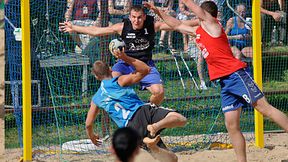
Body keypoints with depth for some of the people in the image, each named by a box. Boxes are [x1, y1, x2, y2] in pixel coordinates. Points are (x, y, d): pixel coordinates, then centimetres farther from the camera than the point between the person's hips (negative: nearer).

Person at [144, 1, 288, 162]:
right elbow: (177, 25, 34)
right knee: (232, 125, 2)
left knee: (264, 108, -14)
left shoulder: (212, 24, -1)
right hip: (225, 82, 9)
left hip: (236, 75, -9)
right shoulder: (199, 32, 22)